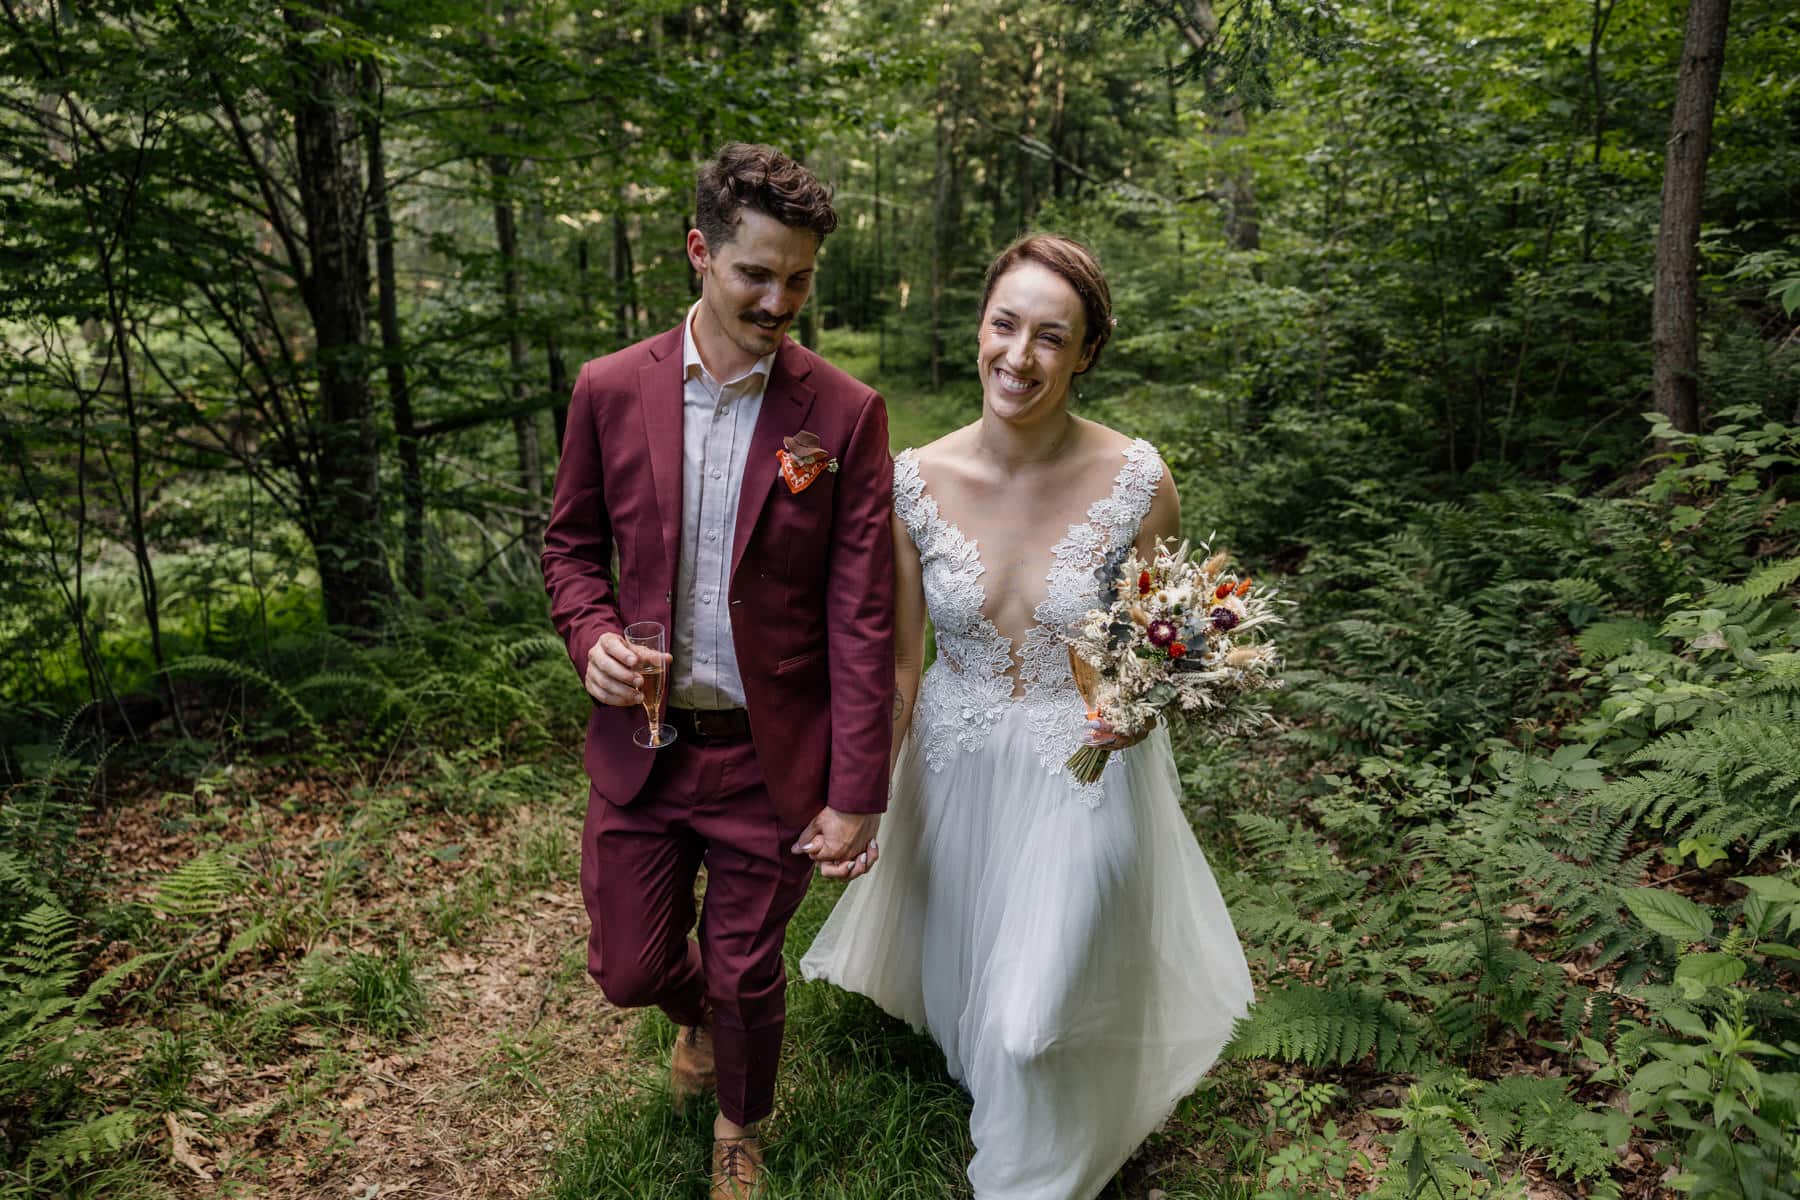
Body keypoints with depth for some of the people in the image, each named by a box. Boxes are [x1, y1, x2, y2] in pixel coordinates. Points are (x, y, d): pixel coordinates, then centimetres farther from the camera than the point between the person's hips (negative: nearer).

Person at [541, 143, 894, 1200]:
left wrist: (856, 795, -11)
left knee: (747, 975, 15)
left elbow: (861, 617, -11)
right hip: (640, 744, 3)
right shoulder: (612, 389, -3)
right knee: (630, 969, 16)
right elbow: (572, 544, 9)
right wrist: (593, 635, -12)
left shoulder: (845, 414, -11)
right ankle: (701, 1017, 55)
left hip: (770, 758, -2)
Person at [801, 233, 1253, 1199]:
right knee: (962, 987, 25)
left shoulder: (1137, 483, -17)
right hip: (954, 771, 3)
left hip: (1085, 775, -2)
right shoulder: (916, 482, -12)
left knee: (1038, 1013, 8)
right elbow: (899, 663, -4)